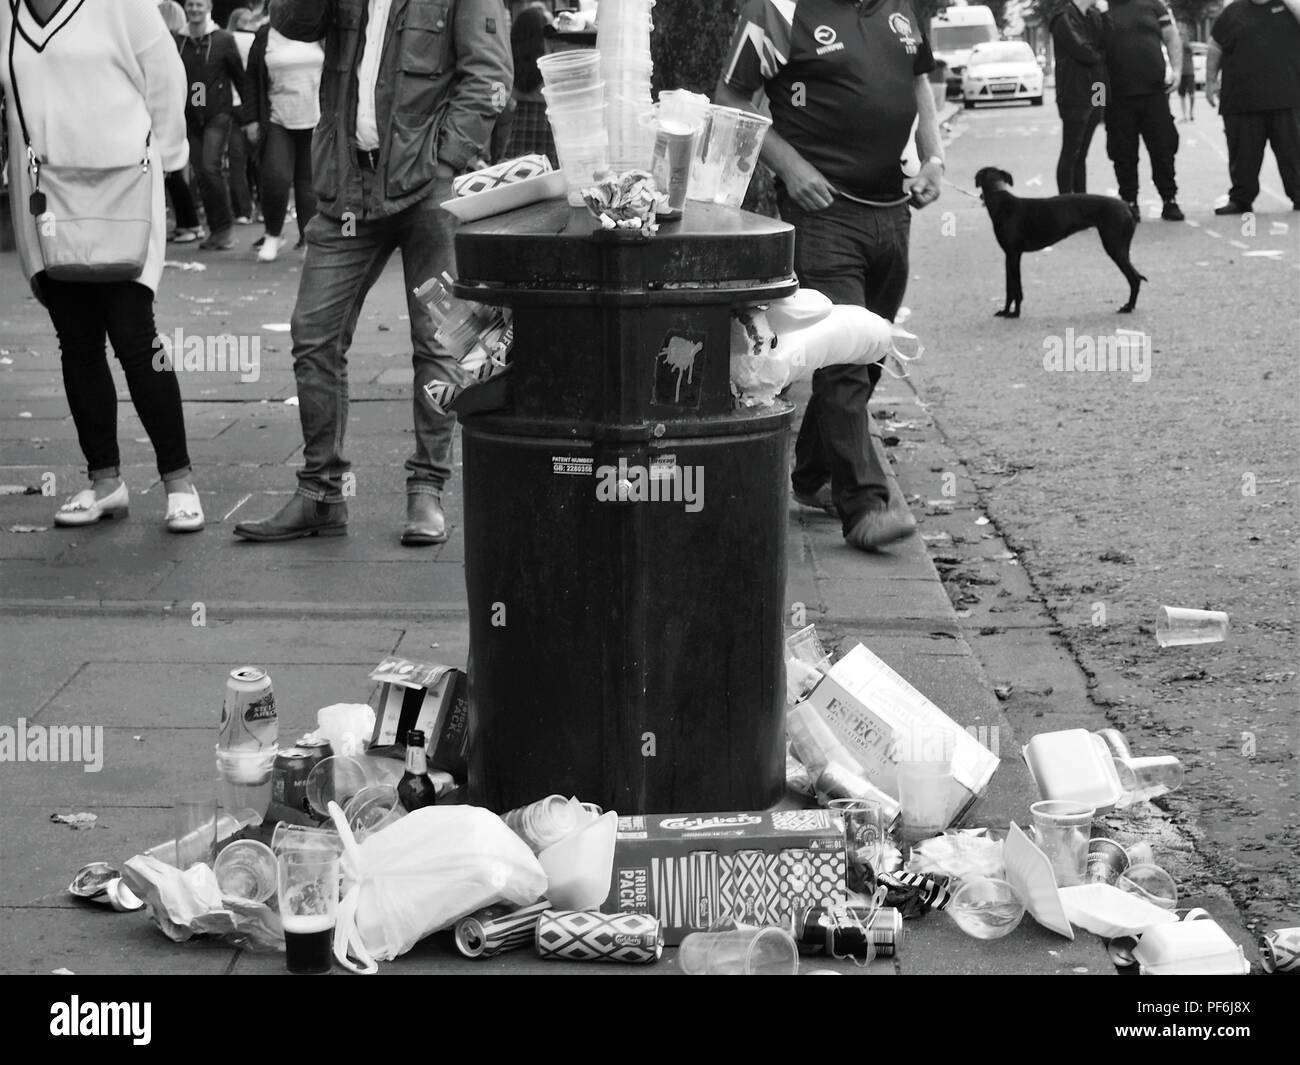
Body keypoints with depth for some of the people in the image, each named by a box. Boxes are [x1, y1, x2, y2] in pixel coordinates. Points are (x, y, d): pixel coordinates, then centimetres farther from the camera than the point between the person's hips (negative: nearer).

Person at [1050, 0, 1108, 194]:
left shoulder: (1094, 16, 14)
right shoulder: (1065, 18, -12)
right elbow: (1084, 53, -20)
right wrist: (1102, 55, -2)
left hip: (1094, 96, 8)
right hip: (1075, 96, -8)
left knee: (1081, 154, 11)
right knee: (1070, 153, -3)